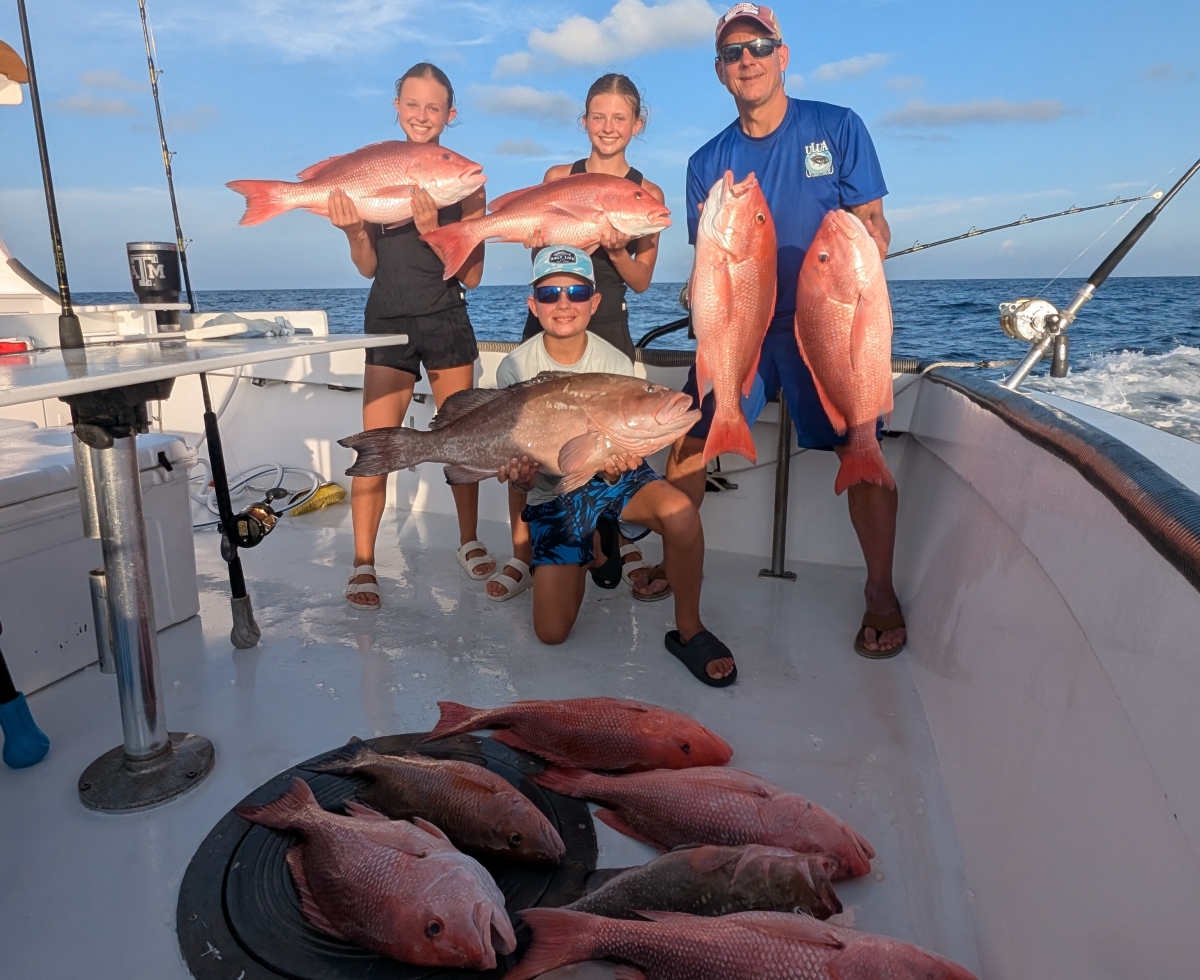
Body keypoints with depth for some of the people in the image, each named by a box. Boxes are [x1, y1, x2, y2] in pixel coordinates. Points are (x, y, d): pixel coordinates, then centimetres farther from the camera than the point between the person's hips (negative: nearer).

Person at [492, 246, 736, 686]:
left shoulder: (615, 363, -9)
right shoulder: (515, 368, -9)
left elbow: (625, 443, -9)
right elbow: (512, 457, -7)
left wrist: (618, 464, -35)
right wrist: (519, 476, -32)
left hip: (609, 478, 0)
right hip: (552, 494, 1)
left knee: (679, 511, -37)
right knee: (551, 632, -7)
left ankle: (689, 631, -13)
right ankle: (590, 550, 26)